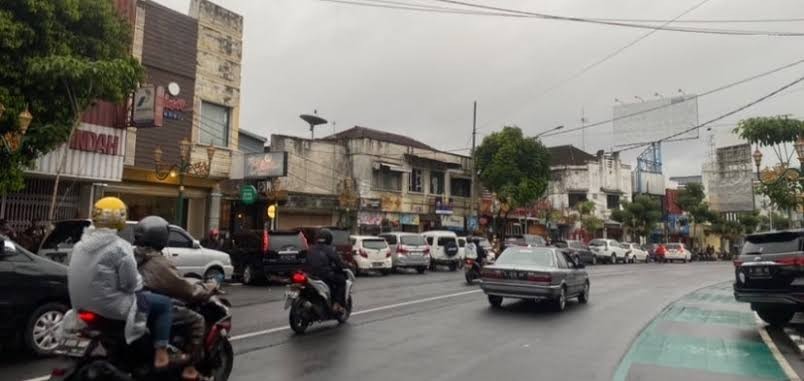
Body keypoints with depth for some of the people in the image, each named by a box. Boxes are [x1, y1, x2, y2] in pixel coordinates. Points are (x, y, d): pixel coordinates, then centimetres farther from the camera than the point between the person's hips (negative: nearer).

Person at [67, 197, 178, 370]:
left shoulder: (81, 244, 5)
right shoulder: (119, 247, -20)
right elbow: (131, 284, -19)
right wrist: (140, 283, 3)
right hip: (111, 307, -9)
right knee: (164, 303, 6)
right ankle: (160, 354, 1)